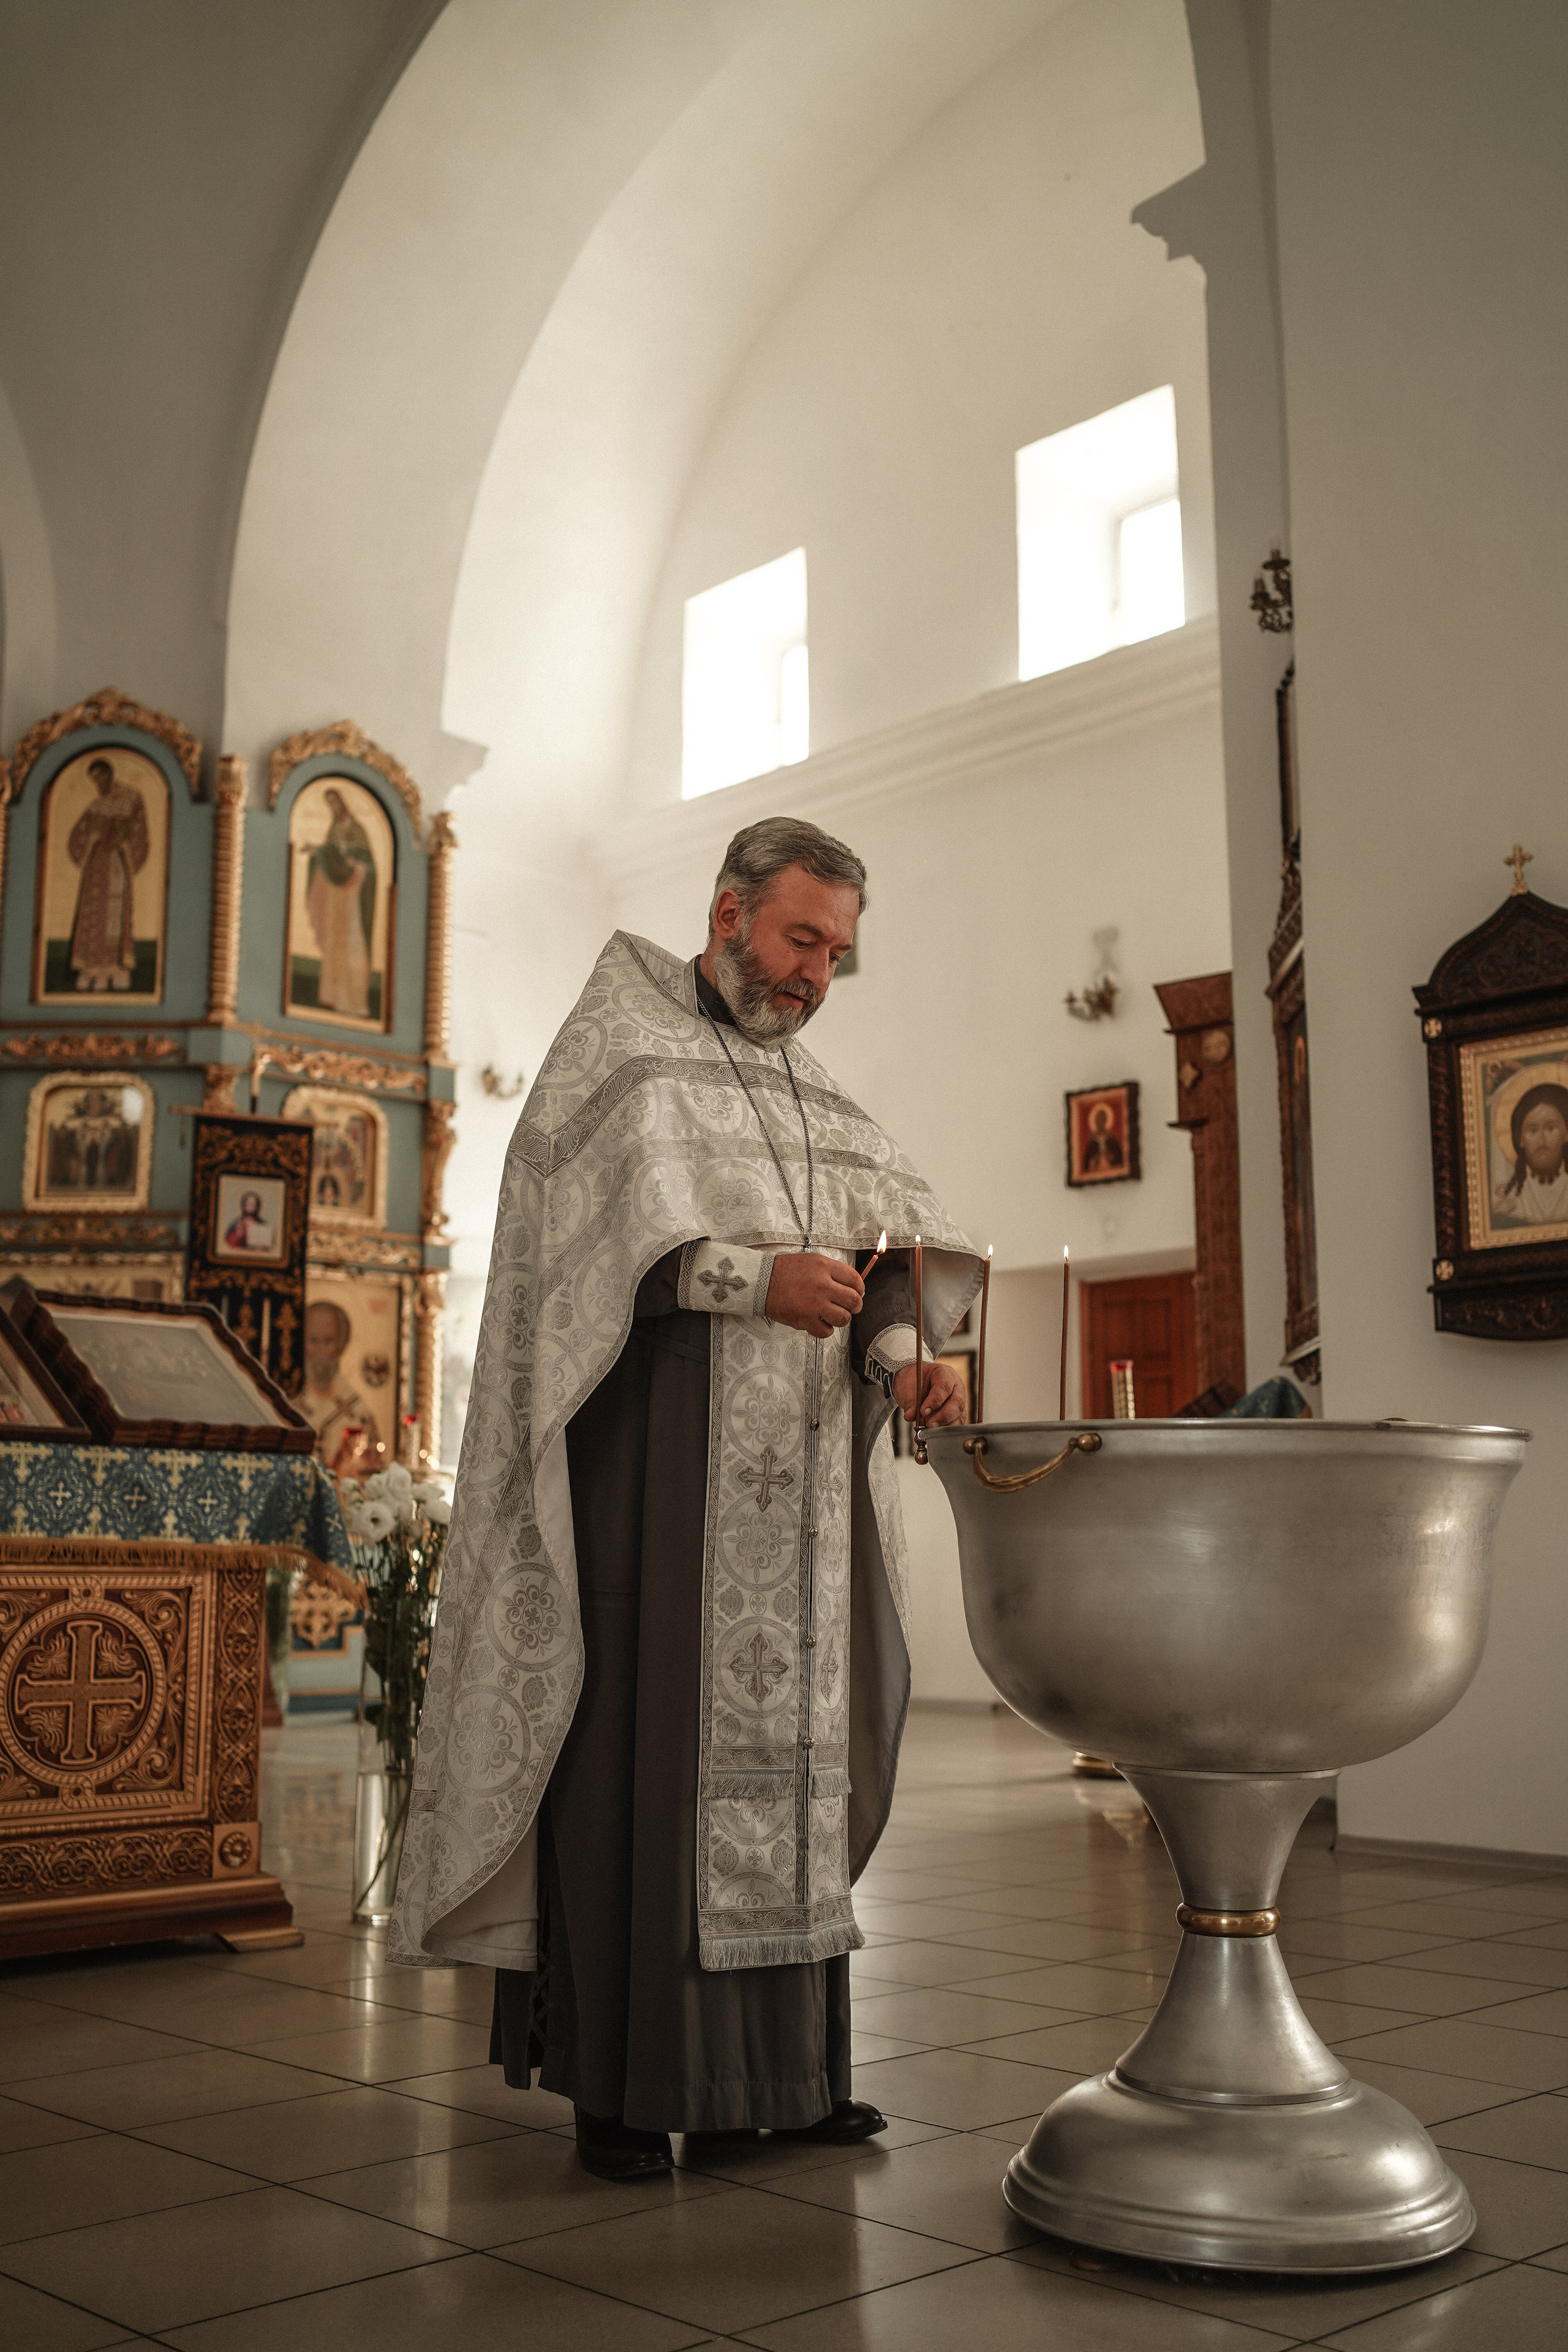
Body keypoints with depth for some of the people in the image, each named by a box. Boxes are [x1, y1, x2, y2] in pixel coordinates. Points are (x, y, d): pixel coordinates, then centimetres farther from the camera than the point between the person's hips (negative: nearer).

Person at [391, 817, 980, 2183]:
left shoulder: (815, 1102, 20)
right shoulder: (618, 1054, 3)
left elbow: (876, 1258, 7)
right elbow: (619, 1225, -14)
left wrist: (904, 1360, -13)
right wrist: (759, 1278, -29)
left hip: (795, 1473, 6)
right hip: (656, 1459, -6)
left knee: (793, 1740, 5)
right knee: (644, 1740, -7)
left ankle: (782, 2067, 12)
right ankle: (622, 2080, 0)